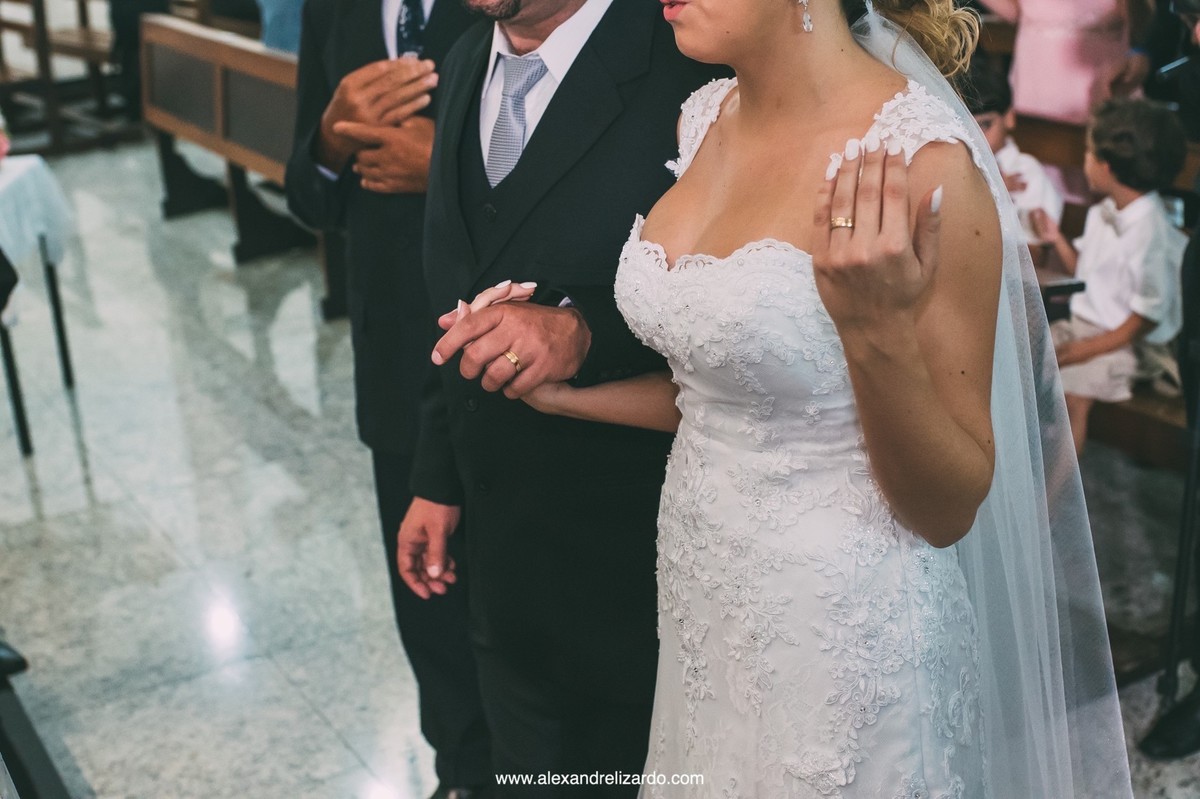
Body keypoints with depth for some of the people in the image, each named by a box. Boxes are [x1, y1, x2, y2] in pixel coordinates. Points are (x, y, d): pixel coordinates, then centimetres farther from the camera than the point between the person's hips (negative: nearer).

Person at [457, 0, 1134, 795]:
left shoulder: (920, 166, -21)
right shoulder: (705, 120, 1)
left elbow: (949, 509, -14)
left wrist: (880, 331, -29)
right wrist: (560, 390, 3)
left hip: (843, 636, -6)